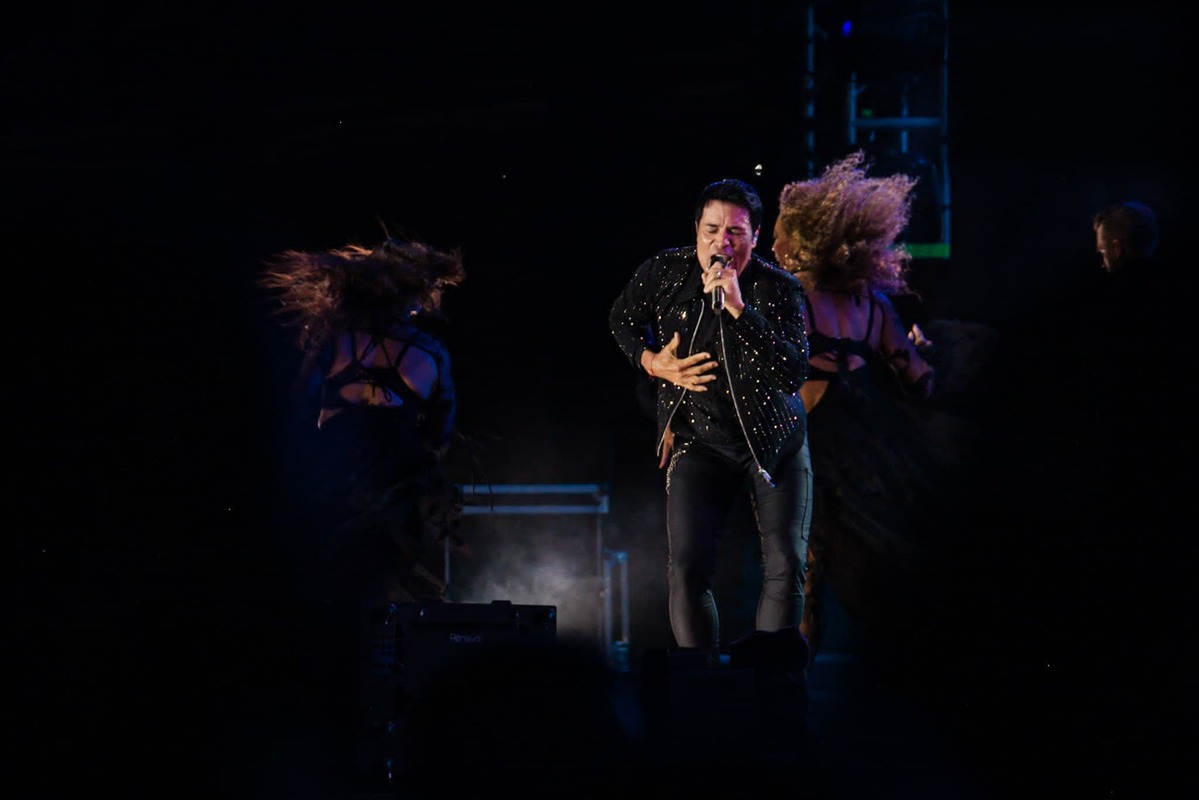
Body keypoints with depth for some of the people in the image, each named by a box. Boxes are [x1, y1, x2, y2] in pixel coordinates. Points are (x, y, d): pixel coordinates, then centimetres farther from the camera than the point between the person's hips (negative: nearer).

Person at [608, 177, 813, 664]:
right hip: (699, 441, 0)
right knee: (687, 570, -13)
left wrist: (739, 309, -34)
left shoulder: (778, 290, -13)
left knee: (786, 569, -3)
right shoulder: (666, 272, -7)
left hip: (777, 441, 0)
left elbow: (794, 373, -27)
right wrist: (651, 361, -5)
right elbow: (622, 318, 15)